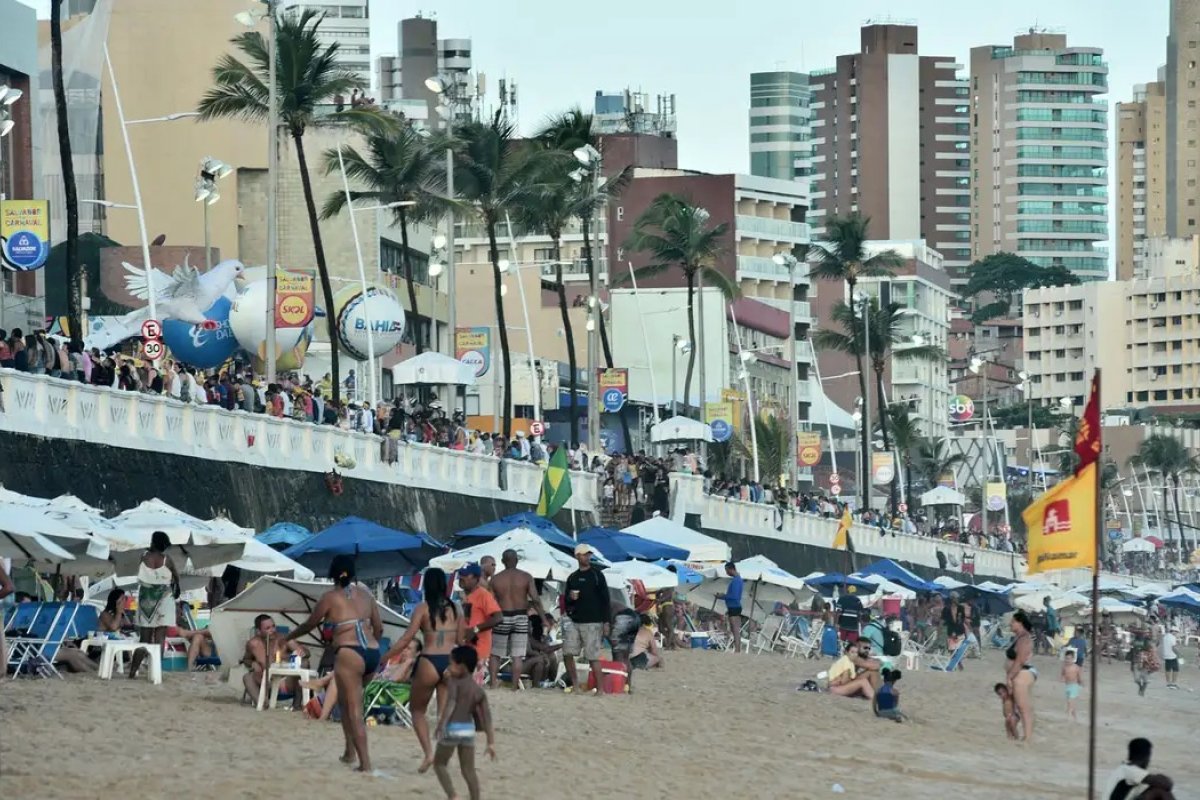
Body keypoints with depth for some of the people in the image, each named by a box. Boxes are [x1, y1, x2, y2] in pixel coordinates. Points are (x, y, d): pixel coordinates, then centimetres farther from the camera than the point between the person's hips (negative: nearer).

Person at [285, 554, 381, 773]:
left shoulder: (330, 597, 1)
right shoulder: (365, 595, 14)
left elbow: (309, 624, 12)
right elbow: (379, 628, 16)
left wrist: (289, 637, 30)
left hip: (349, 653, -6)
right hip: (373, 654, 6)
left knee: (354, 710, -3)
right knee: (346, 701, 25)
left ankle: (365, 762, -10)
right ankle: (350, 750, 18)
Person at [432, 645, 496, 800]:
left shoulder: (454, 683, -5)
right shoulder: (479, 690, 10)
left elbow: (451, 703, -22)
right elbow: (487, 719, 7)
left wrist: (442, 724, -29)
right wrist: (491, 743, 9)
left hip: (452, 728, -5)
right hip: (469, 729, 5)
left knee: (439, 764, 10)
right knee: (468, 770, 13)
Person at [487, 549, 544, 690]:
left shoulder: (496, 579, -2)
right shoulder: (526, 577, -3)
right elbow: (535, 599, -10)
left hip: (502, 617, 0)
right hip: (521, 618, 0)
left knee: (495, 653, 11)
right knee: (517, 655, 3)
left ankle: (493, 682, 3)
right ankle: (515, 686, 1)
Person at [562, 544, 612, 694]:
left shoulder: (596, 575, 1)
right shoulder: (572, 578, 14)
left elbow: (605, 600, -1)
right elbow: (565, 601, 20)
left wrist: (607, 622, -9)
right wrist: (570, 598, -5)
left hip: (592, 623, -5)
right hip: (574, 622, 5)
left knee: (593, 656, -8)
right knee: (567, 653, -3)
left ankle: (600, 688, -3)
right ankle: (574, 683, 11)